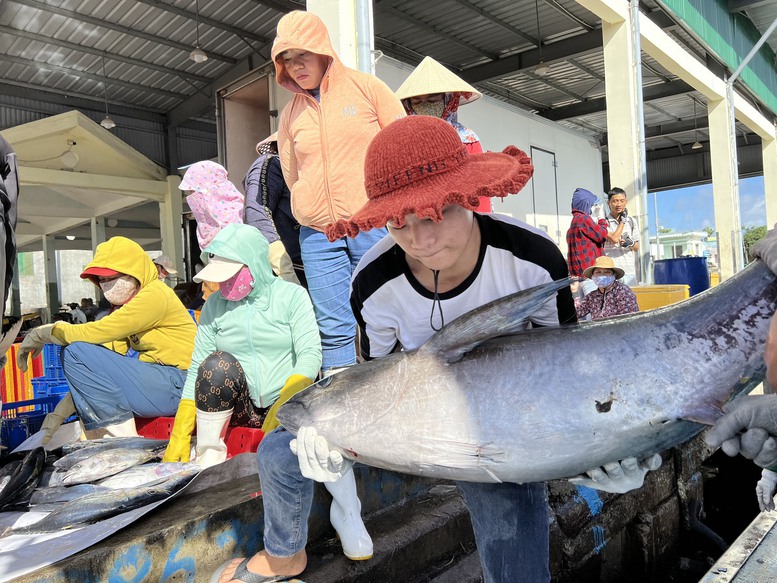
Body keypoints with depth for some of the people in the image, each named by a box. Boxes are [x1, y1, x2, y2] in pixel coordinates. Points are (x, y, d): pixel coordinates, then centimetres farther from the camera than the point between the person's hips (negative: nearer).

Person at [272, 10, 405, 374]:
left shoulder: (366, 88, 4)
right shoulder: (290, 114, 13)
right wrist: (315, 210, 13)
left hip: (374, 225, -3)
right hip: (317, 235, 3)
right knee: (334, 329, 0)